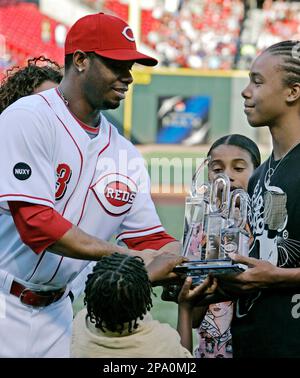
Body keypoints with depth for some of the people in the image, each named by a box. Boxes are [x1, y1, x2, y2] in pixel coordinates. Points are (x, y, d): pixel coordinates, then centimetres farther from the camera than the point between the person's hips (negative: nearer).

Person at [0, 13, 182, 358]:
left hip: (54, 312, 6)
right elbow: (35, 222, -22)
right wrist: (127, 255, -25)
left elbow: (151, 238, 7)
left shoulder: (125, 153, 7)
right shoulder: (28, 119, -14)